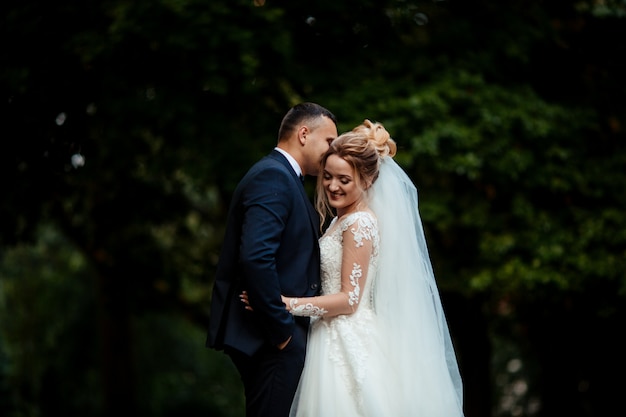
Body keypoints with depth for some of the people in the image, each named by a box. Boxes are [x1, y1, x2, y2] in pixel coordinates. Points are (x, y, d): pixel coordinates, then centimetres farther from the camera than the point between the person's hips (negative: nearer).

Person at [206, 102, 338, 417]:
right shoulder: (272, 177, -13)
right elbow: (256, 258, -25)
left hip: (277, 334, 10)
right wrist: (282, 330, -20)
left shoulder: (284, 178, 19)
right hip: (270, 337, -10)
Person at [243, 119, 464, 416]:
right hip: (336, 339, 9)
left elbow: (350, 299, -18)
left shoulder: (360, 223, -15)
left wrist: (285, 304, -21)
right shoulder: (342, 219, 13)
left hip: (350, 347, -9)